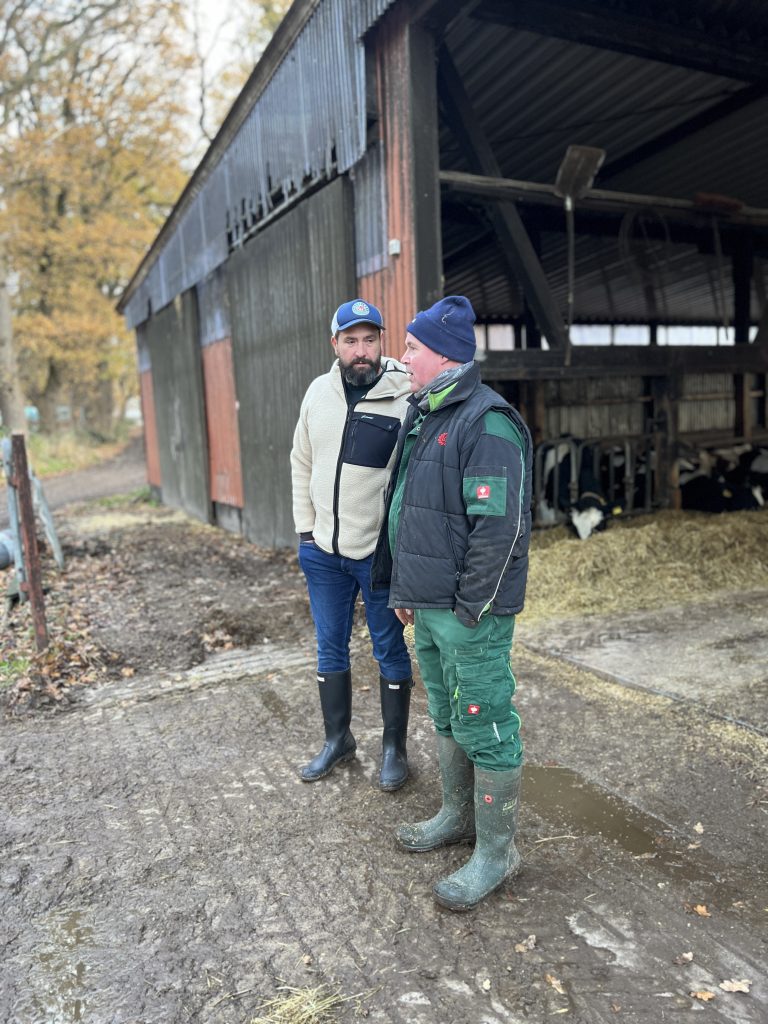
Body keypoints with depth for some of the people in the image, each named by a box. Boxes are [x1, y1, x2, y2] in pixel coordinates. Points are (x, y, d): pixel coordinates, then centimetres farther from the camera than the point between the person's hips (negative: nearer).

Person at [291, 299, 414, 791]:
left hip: (380, 552, -5)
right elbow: (302, 464, 12)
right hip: (323, 551, 5)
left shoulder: (405, 396, -14)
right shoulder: (319, 392, 3)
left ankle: (395, 747, 28)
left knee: (390, 651, 10)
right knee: (330, 649, 16)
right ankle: (338, 740, 35)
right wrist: (305, 529, 8)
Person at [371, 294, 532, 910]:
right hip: (427, 607, 10)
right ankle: (457, 817, 41)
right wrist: (405, 588, 17)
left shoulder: (487, 423, -18)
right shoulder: (423, 416, 13)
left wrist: (469, 609, -20)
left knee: (484, 726, 3)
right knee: (447, 717, 22)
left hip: (469, 612, -10)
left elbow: (500, 527, -23)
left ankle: (496, 851, 21)